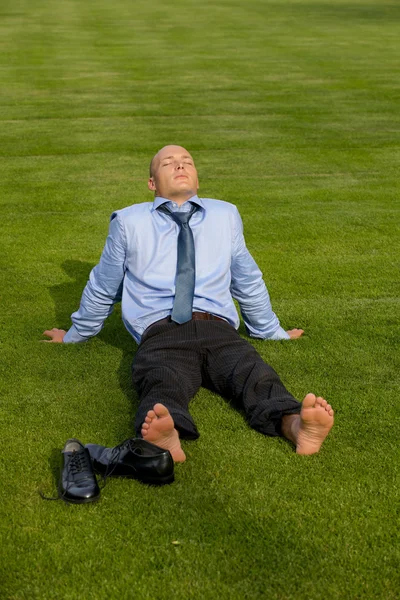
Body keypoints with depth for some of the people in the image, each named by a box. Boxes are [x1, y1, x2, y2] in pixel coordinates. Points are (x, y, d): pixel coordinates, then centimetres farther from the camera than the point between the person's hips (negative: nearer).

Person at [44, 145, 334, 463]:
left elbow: (248, 281, 34)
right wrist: (74, 335, 37)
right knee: (163, 385, -37)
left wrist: (272, 331, 40)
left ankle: (297, 426, -58)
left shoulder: (226, 215, 24)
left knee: (258, 377, -32)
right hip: (161, 333, -1)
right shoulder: (129, 222, 18)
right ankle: (167, 438, -65)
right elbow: (102, 287, 29)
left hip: (218, 331, 2)